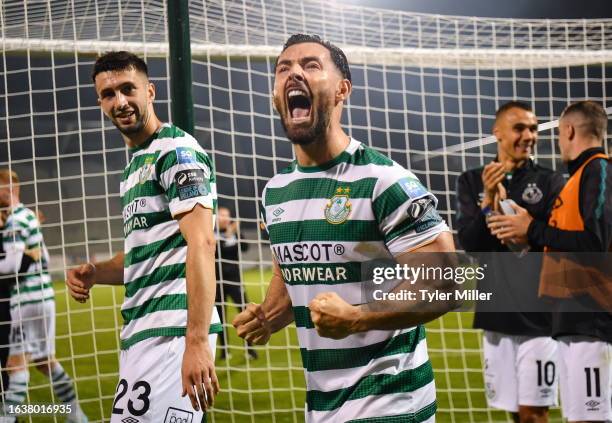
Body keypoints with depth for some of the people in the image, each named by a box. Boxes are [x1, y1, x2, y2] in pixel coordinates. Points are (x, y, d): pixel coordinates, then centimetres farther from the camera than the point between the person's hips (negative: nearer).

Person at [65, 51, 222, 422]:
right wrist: (95, 273, 9)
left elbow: (201, 244, -18)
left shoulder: (177, 151, -7)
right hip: (140, 333, 9)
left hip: (172, 330, -9)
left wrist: (197, 342, -26)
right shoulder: (135, 166, 21)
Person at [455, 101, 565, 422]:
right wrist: (489, 201, -15)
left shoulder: (551, 183, 0)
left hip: (538, 314, -3)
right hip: (495, 313, 3)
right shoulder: (472, 182, 8)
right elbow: (469, 243, 0)